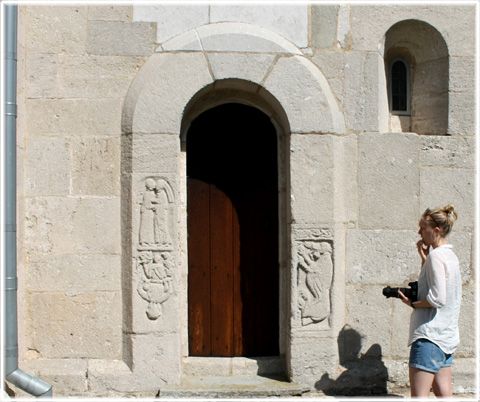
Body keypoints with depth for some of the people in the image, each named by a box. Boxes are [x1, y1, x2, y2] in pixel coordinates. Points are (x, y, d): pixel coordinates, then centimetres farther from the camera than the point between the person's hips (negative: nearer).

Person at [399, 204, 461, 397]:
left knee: (419, 395, -7)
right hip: (447, 335, 10)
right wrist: (424, 258, 11)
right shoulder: (450, 255, 15)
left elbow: (437, 298, -21)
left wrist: (413, 303, -7)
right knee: (443, 393, 12)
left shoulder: (436, 255, -14)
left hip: (430, 334, -10)